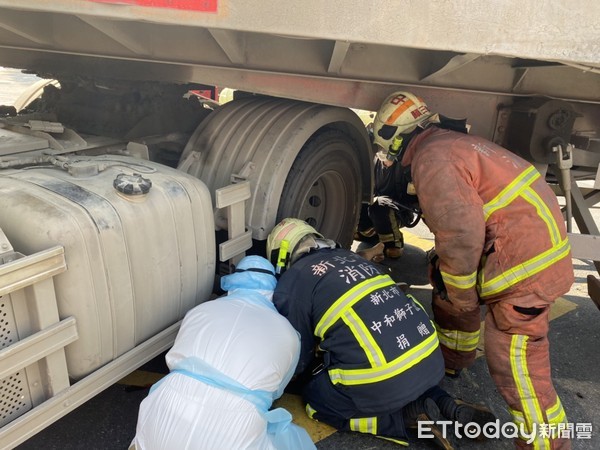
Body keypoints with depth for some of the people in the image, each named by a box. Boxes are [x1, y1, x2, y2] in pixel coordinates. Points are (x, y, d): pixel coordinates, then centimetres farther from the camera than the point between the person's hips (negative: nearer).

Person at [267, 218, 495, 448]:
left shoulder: (292, 282, 3)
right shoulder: (351, 257, 22)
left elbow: (298, 355, 10)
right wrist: (323, 360, 41)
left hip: (385, 382, -7)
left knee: (315, 399, 18)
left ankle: (409, 418, 3)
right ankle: (449, 407, 17)